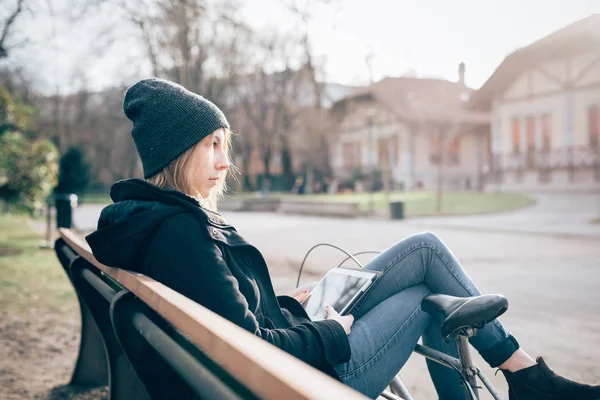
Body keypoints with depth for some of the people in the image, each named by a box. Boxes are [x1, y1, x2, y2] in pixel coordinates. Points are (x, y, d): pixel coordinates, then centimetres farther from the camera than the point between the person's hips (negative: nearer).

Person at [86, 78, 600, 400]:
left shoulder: (145, 216, 7)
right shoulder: (179, 229, -25)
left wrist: (293, 306, 8)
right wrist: (333, 333, -14)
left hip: (298, 349, 9)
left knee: (431, 295, 16)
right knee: (427, 249, -1)